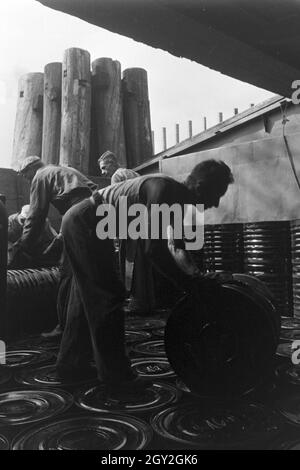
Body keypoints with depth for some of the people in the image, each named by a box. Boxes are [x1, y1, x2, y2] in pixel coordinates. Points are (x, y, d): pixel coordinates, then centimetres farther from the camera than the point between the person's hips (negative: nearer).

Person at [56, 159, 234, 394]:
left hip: (80, 223, 10)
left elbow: (177, 246, 14)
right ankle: (116, 377, 2)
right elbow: (154, 248, -29)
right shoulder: (164, 189, -23)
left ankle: (70, 364, 30)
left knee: (89, 296, 17)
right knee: (108, 297, -7)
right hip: (85, 224, -10)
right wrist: (190, 285, -22)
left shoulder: (177, 199, 5)